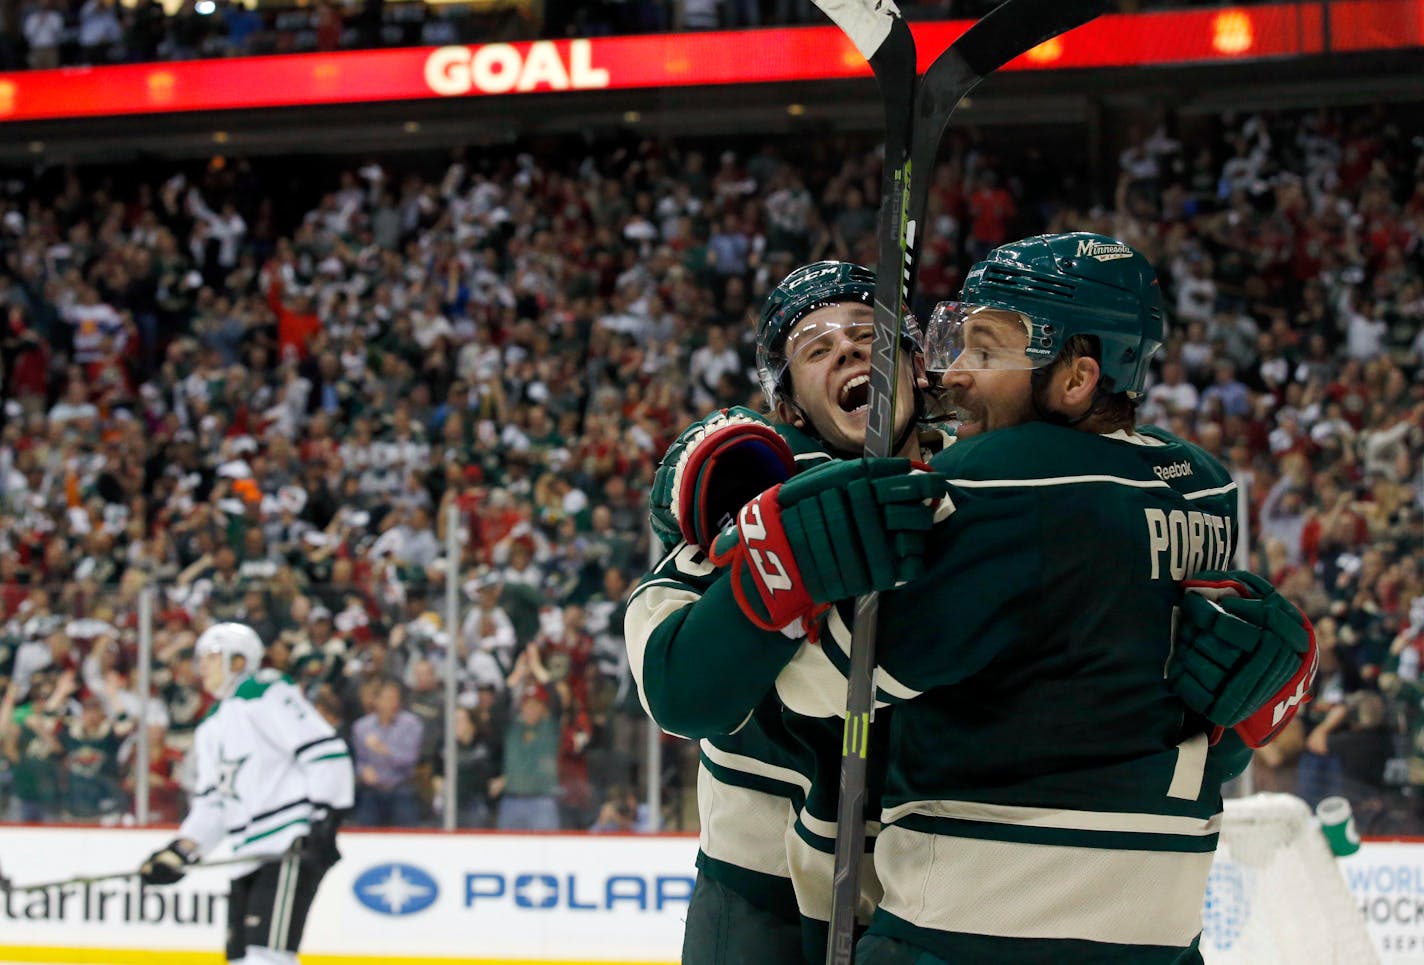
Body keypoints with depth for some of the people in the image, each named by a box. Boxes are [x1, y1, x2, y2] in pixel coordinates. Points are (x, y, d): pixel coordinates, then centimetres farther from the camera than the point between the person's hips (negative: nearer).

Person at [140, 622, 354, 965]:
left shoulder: (265, 695, -6)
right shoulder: (211, 728, 23)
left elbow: (325, 752, -14)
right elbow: (212, 804, 23)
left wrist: (324, 824, -21)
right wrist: (181, 851, 7)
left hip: (293, 844, -10)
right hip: (250, 855, 10)